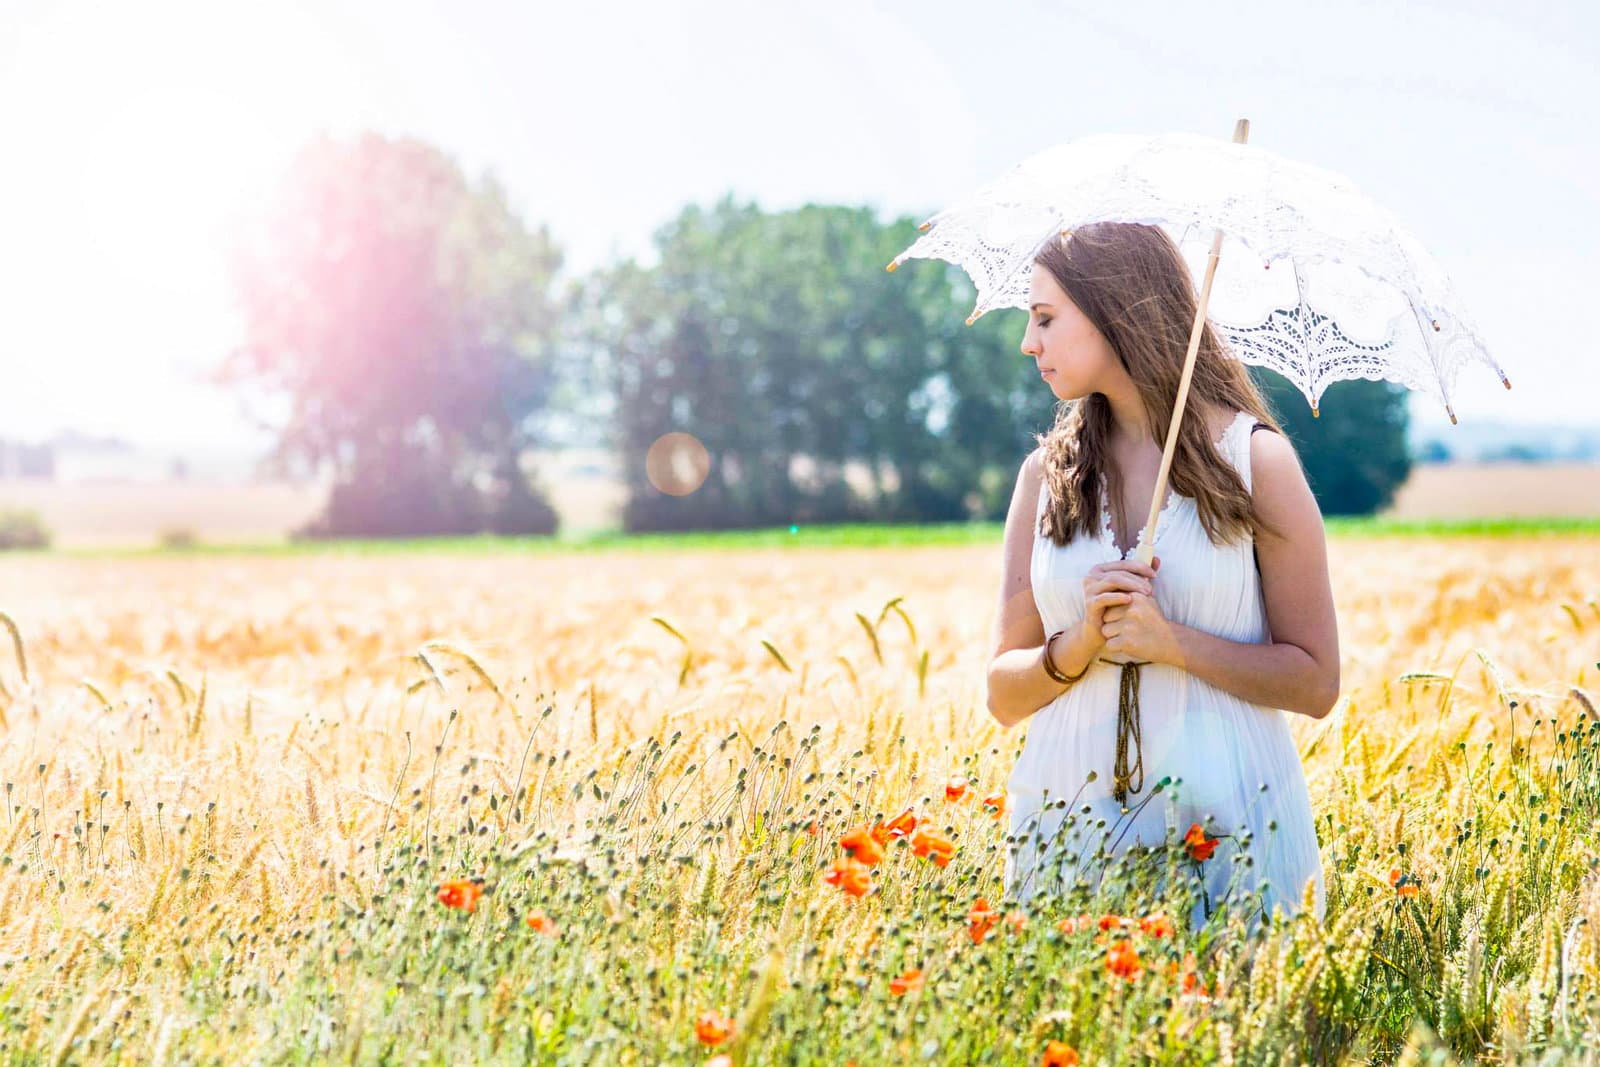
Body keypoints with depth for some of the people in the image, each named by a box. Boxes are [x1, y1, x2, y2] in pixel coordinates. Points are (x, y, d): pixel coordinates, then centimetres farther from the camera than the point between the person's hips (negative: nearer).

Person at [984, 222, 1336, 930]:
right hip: (1068, 818, 3)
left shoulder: (1255, 458, -1)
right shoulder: (1046, 474, 8)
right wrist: (1080, 645, -12)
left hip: (1224, 819, -3)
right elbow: (1004, 697, 7)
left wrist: (1170, 640, -15)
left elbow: (1316, 684, -4)